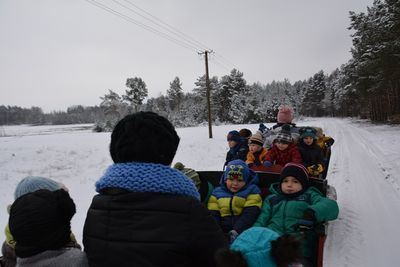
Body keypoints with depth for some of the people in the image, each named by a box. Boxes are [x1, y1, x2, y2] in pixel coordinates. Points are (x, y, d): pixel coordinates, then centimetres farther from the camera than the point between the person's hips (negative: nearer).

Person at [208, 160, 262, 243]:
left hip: (243, 231, -2)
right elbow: (213, 215, 8)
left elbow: (249, 215, -7)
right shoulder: (217, 192, 14)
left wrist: (236, 231, -19)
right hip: (222, 232, 2)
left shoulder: (252, 191, 5)